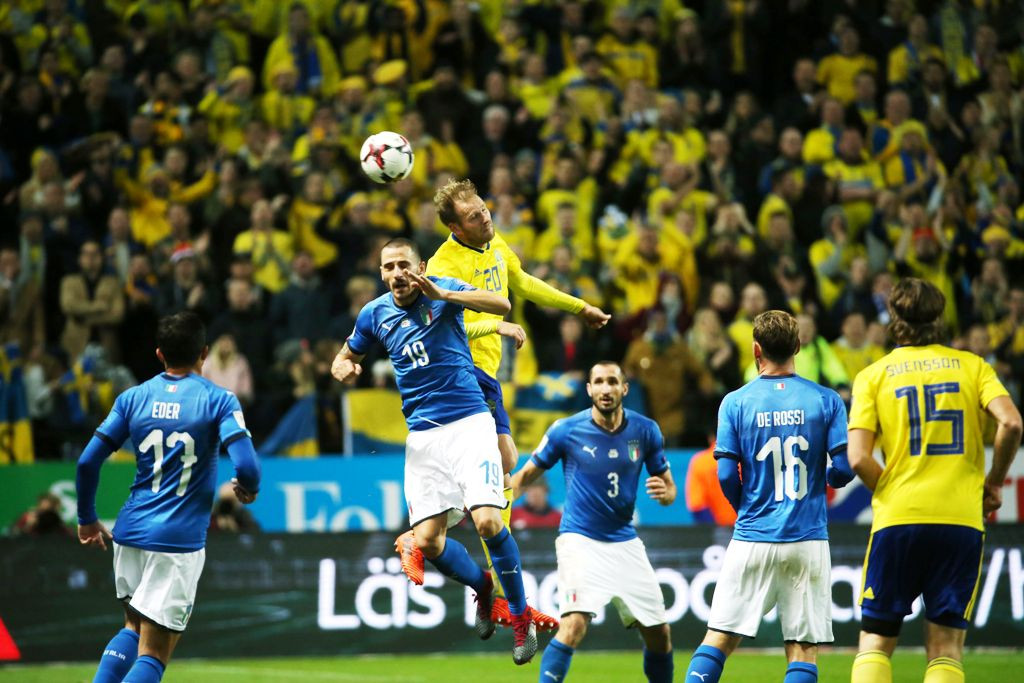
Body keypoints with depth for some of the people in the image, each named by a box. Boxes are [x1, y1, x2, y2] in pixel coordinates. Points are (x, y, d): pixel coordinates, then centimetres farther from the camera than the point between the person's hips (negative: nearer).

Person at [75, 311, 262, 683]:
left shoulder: (133, 398, 5)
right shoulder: (219, 400, -6)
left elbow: (87, 462, 3)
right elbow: (246, 467, -16)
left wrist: (87, 519, 16)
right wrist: (248, 489, 7)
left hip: (130, 531, 4)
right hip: (179, 539, -4)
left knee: (134, 626, 25)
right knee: (154, 652, 0)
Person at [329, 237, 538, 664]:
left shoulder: (442, 291, -5)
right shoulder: (374, 315, 8)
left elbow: (501, 304, -22)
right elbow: (345, 359, 24)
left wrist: (443, 295, -35)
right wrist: (343, 368, -1)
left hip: (468, 422, -4)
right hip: (421, 434, 4)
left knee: (487, 521, -19)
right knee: (427, 541, -3)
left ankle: (521, 617, -3)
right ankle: (482, 587, 28)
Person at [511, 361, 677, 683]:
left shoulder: (645, 431, 0)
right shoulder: (566, 431, -8)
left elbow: (669, 488, 8)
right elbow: (527, 474, 3)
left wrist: (663, 492, -16)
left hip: (625, 543, 4)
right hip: (580, 540, -4)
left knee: (659, 633, 6)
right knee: (575, 623, -25)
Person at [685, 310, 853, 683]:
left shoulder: (735, 403, 0)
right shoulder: (826, 400, 0)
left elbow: (726, 475, -3)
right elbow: (844, 469, -4)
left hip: (753, 537, 0)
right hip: (808, 539, 0)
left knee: (718, 639, 5)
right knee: (803, 649, 2)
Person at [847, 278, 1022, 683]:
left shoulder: (873, 375, 6)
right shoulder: (972, 366, 9)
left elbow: (858, 458, -5)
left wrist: (891, 492, 11)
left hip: (897, 519, -1)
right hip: (962, 519, 1)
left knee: (875, 642, 8)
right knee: (945, 649, 4)